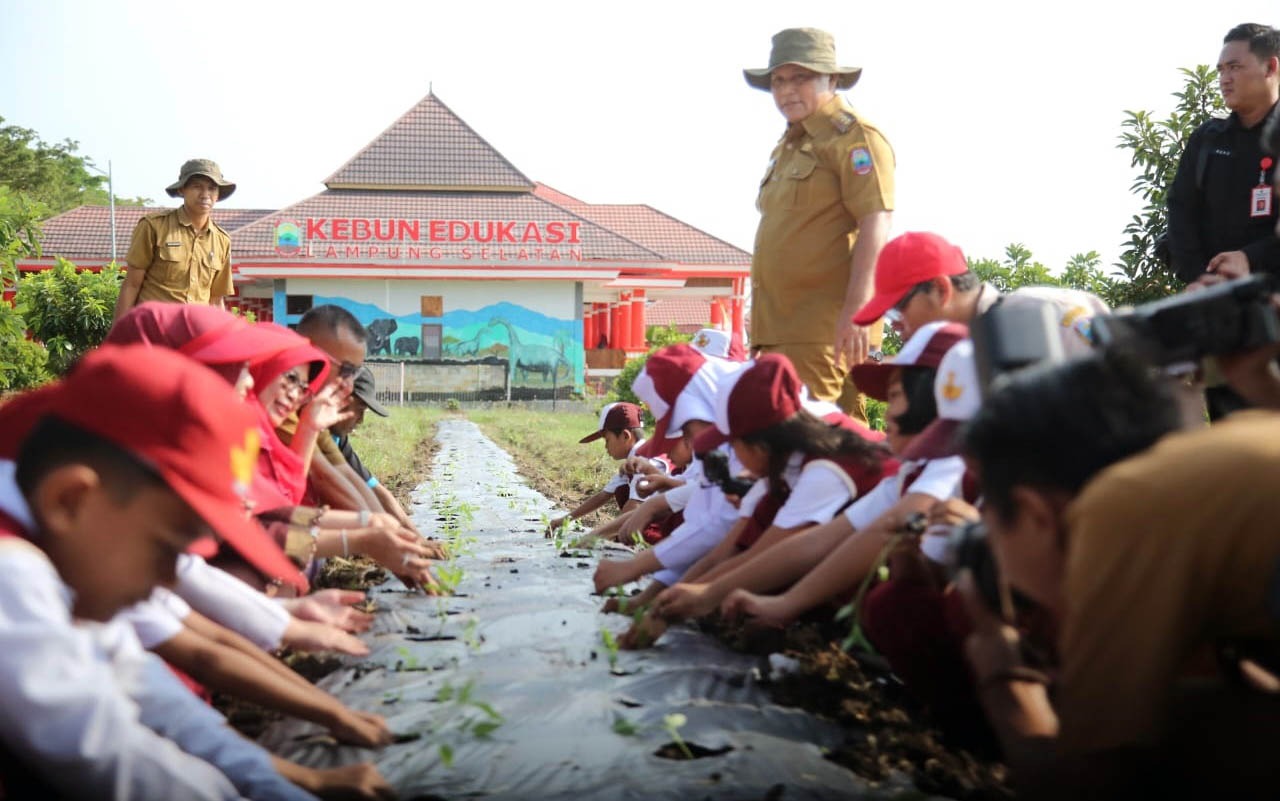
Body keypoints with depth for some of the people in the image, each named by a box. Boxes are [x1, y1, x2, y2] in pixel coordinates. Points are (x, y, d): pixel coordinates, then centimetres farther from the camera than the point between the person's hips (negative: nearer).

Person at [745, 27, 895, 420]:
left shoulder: (855, 137, -6)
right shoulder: (787, 146, 23)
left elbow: (876, 223, -17)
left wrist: (856, 310, -25)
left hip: (827, 327, -9)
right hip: (782, 327, 9)